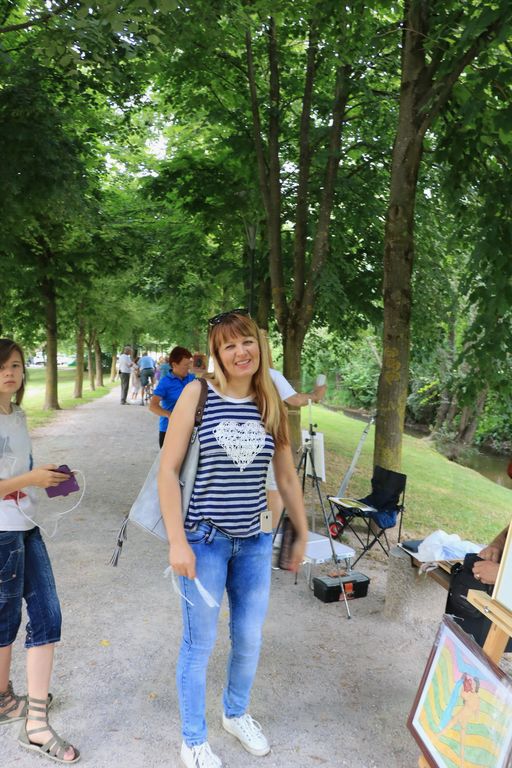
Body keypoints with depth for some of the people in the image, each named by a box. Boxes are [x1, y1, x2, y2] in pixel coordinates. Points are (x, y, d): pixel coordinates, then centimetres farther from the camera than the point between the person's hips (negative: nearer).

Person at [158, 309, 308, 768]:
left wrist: (303, 534, 14)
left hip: (255, 541, 4)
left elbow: (287, 477, 9)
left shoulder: (272, 403, 1)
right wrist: (177, 541, -15)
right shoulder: (198, 394, -11)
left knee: (251, 639, 19)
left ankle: (236, 713, 48)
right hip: (205, 539, -4)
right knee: (200, 643, 11)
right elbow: (168, 469, -10)